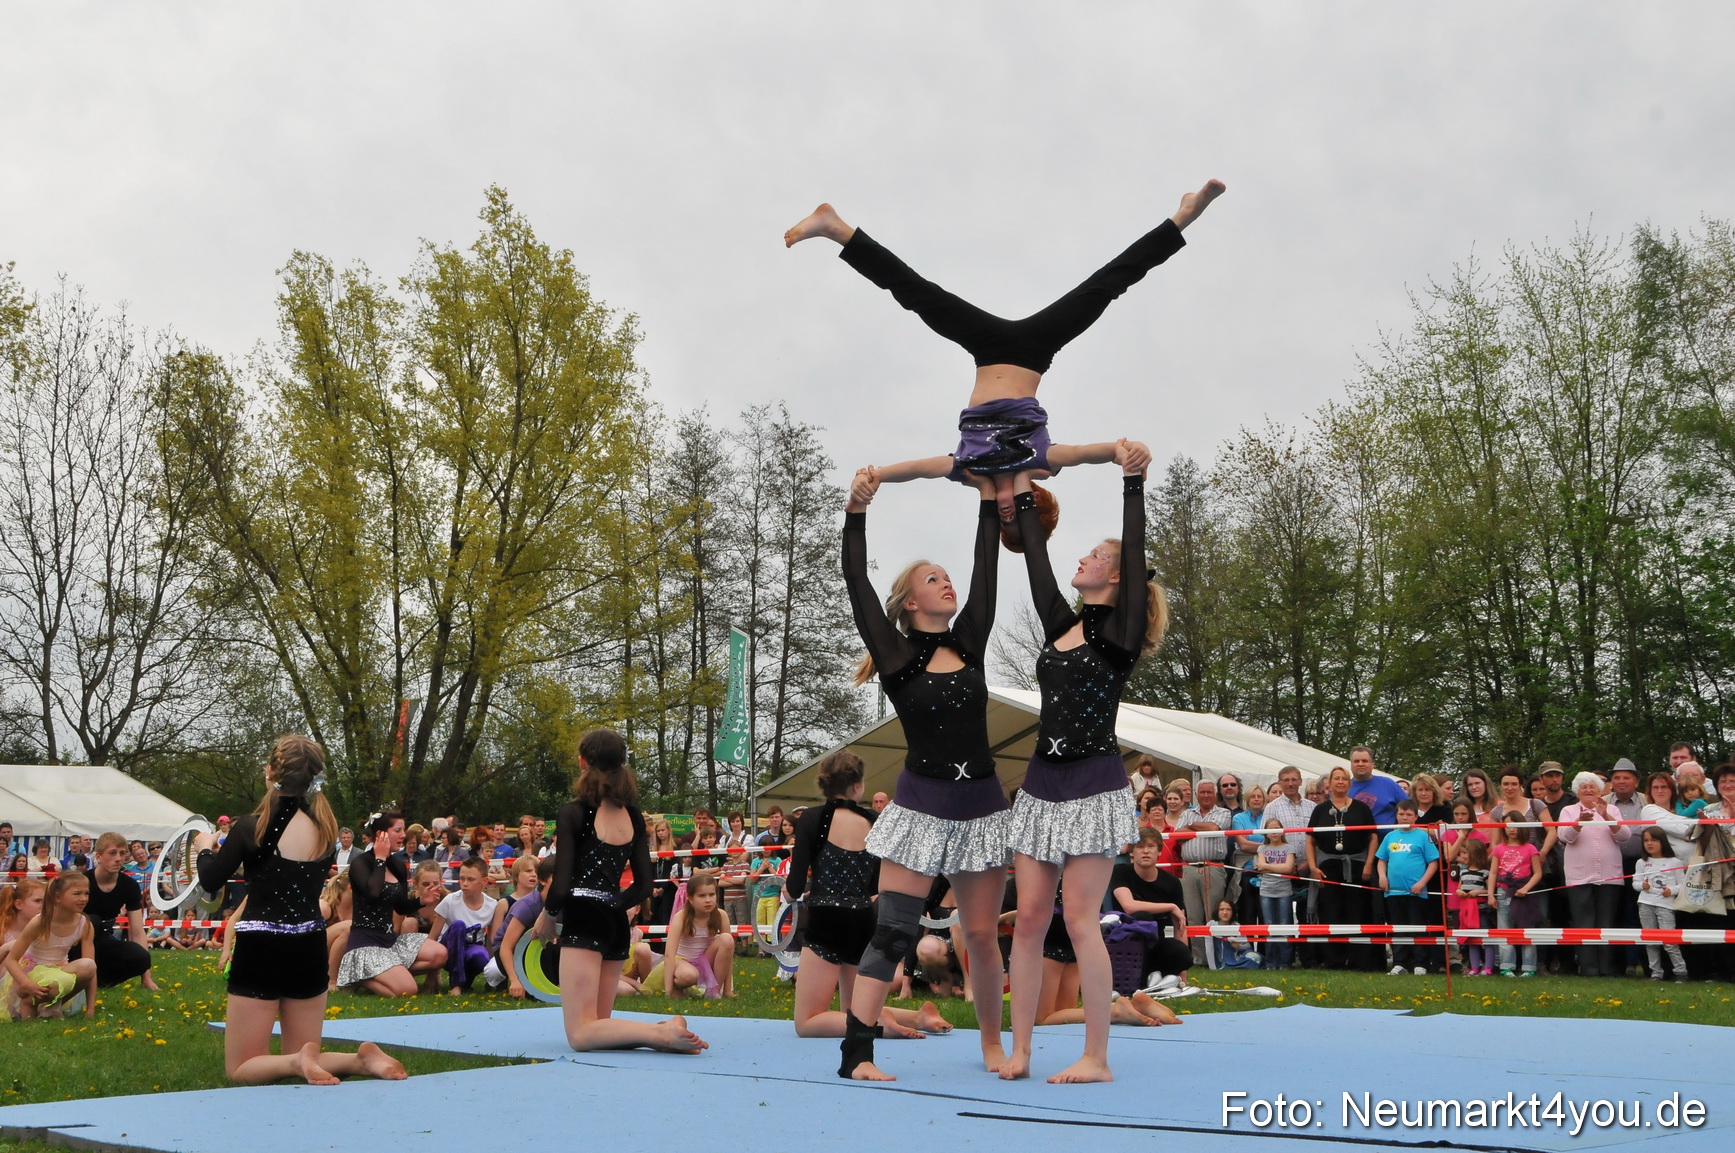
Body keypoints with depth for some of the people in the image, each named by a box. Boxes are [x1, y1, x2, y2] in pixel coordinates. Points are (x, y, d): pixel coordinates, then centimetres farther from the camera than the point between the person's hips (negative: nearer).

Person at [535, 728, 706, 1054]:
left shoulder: (572, 813, -7)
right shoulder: (634, 817, 11)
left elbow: (562, 883, -12)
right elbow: (643, 886, 10)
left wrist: (547, 916, 6)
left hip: (583, 921, -7)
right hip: (617, 923, 7)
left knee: (581, 1033, -6)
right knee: (598, 1022, 18)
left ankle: (661, 1032, -26)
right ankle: (668, 1031, -7)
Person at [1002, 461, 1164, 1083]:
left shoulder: (1119, 631, -3)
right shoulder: (1061, 624, 14)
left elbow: (1135, 549, -9)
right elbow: (1035, 559, 19)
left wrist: (1133, 482, -6)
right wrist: (1022, 490, 26)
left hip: (1093, 785, -7)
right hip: (1043, 783, 7)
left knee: (1079, 920, -7)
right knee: (1028, 918, 4)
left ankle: (1096, 1058, 1)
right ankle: (1019, 1050, 9)